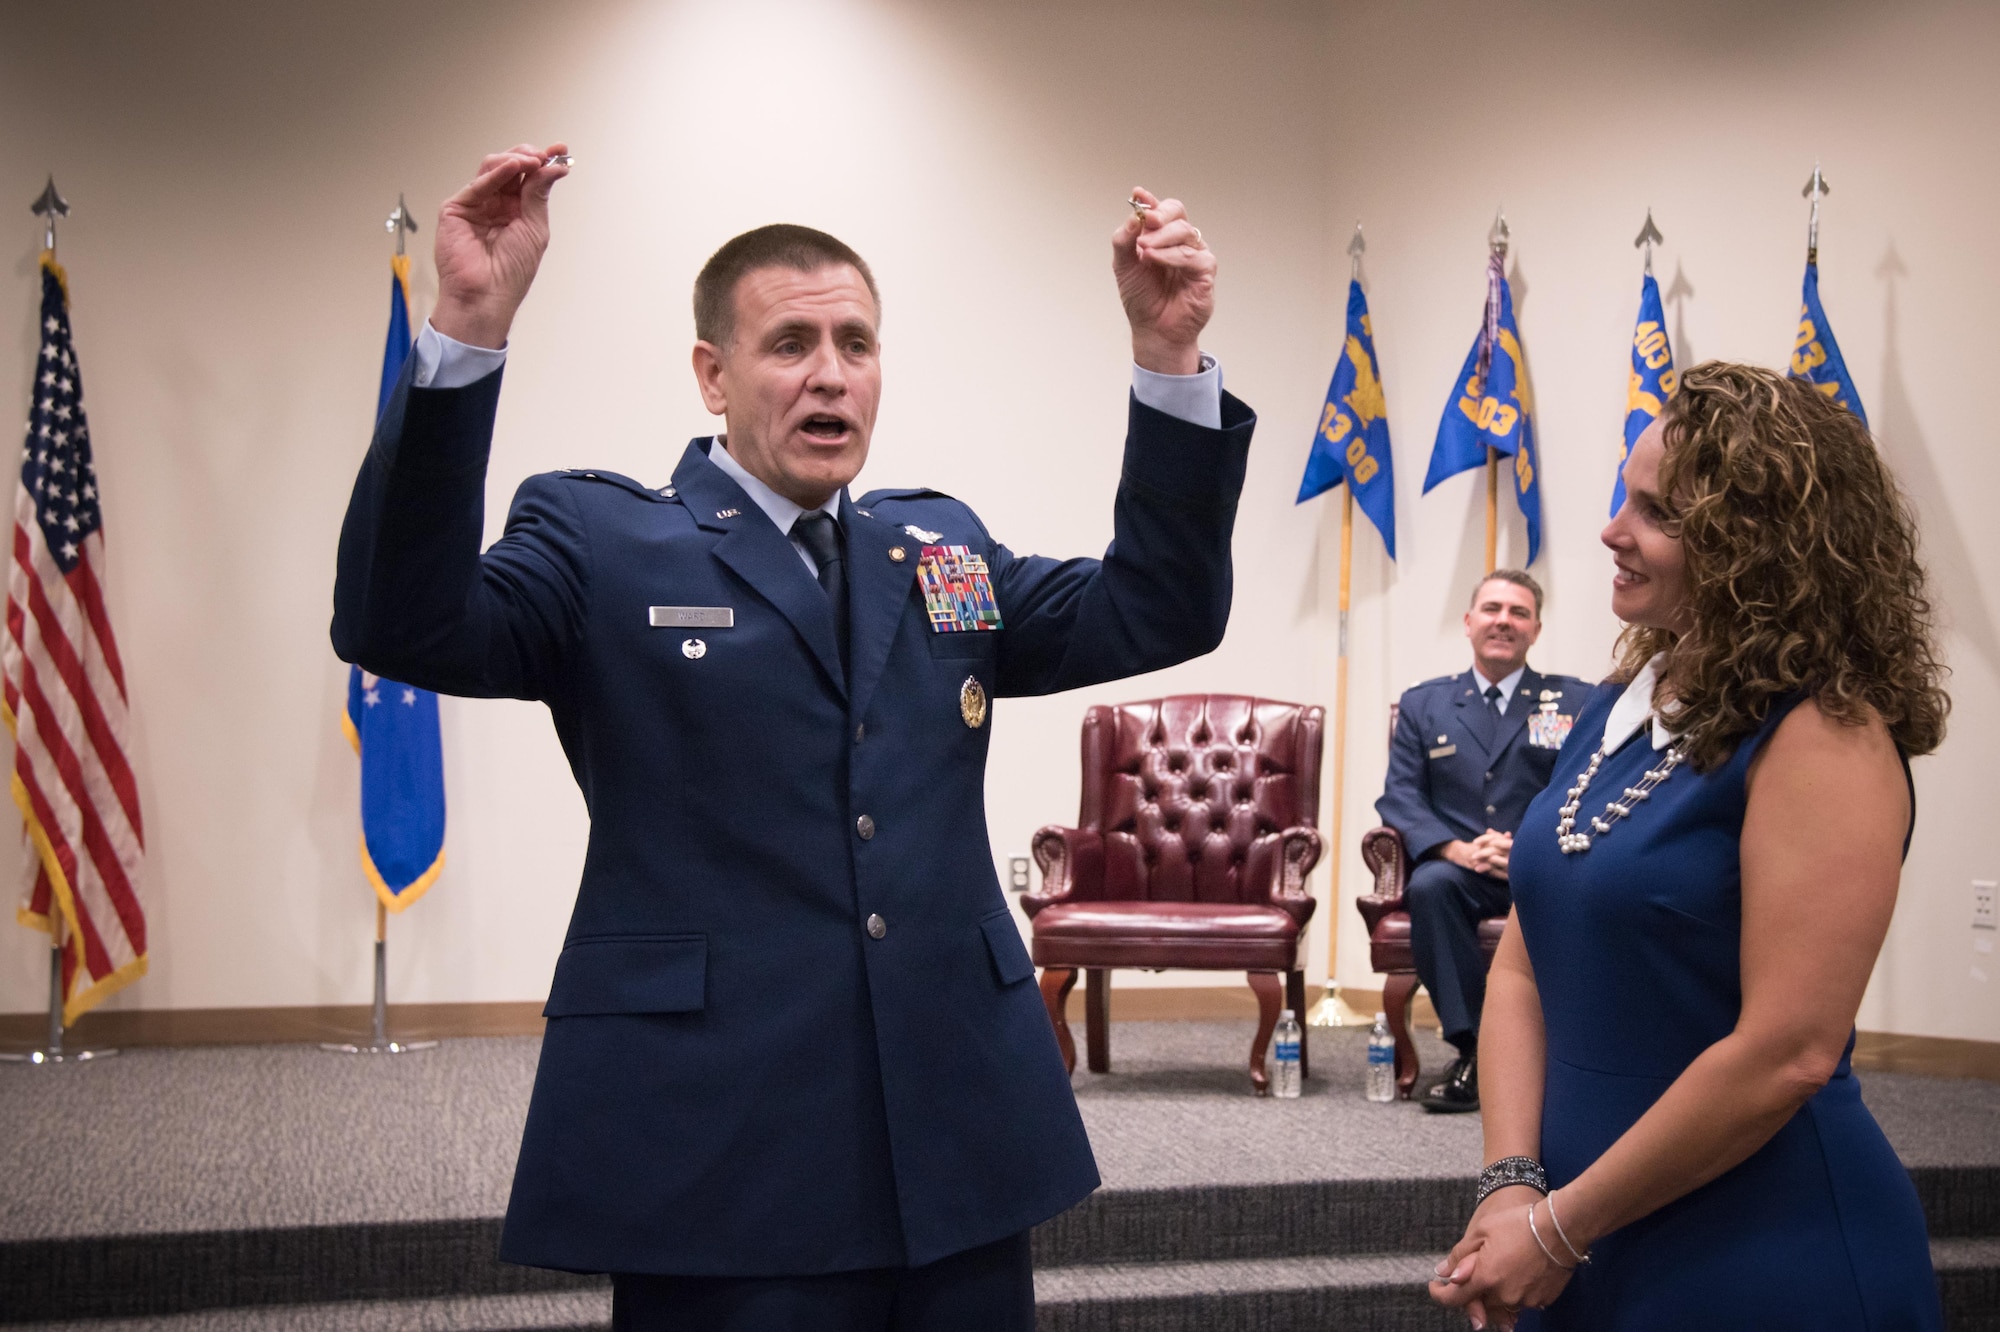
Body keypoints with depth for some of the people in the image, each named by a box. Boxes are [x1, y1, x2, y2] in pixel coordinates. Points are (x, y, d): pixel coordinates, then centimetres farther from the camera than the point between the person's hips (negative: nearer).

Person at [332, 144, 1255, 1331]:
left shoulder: (944, 552, 17)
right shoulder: (600, 542, 1)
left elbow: (1159, 610, 8)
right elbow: (405, 627, -15)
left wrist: (1168, 351, -4)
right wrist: (471, 330, -25)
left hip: (960, 1146, 5)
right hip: (719, 1159, -5)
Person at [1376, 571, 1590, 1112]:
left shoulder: (1576, 702, 9)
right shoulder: (1423, 704, 14)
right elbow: (1400, 794, 4)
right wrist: (1460, 850, -16)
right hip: (1460, 871, 1)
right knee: (1430, 884, -34)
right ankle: (1474, 1047, -24)